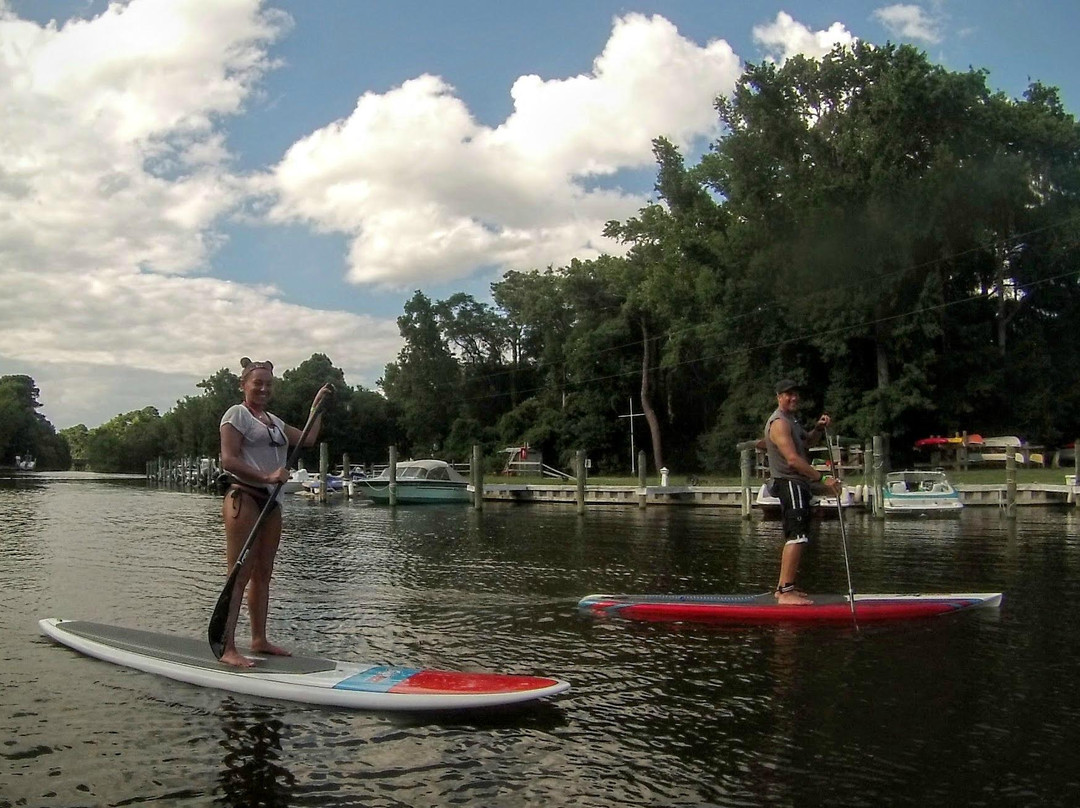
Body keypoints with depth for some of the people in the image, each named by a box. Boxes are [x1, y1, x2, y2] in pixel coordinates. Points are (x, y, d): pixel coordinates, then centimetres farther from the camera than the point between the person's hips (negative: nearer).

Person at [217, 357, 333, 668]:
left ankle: (259, 639, 19)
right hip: (243, 497, -8)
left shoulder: (274, 420, 21)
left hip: (270, 501, 8)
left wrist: (317, 404, 27)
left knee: (263, 573, 11)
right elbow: (228, 460, -13)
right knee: (240, 575, -11)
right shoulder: (237, 414, -3)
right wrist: (266, 476, -21)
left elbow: (308, 439, 27)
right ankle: (228, 648, -11)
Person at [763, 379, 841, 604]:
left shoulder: (791, 420, 19)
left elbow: (807, 442, 30)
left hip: (798, 485, 11)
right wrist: (822, 478, -26)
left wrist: (818, 429, 8)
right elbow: (792, 459, -25)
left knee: (794, 539, 15)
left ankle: (783, 588, 22)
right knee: (797, 537, -18)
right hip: (789, 483, -11)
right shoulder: (779, 422, -15)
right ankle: (786, 591, -21)